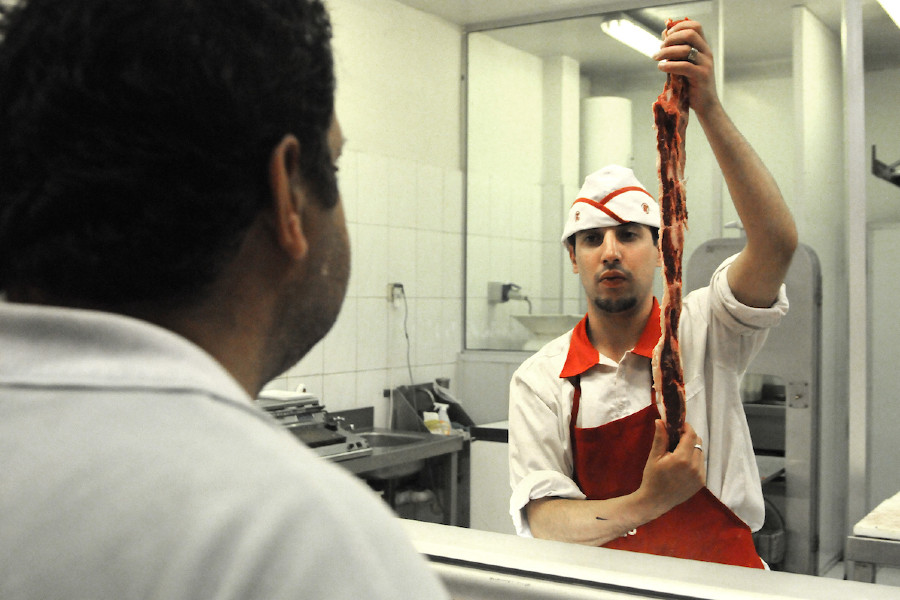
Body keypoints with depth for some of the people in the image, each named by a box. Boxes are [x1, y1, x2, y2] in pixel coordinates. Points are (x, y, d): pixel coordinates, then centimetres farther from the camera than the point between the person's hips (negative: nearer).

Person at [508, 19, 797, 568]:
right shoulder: (540, 380, 0)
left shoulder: (702, 331, -2)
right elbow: (542, 521, -5)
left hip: (722, 579, 0)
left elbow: (778, 243, -18)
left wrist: (708, 108, -24)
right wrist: (646, 503, -22)